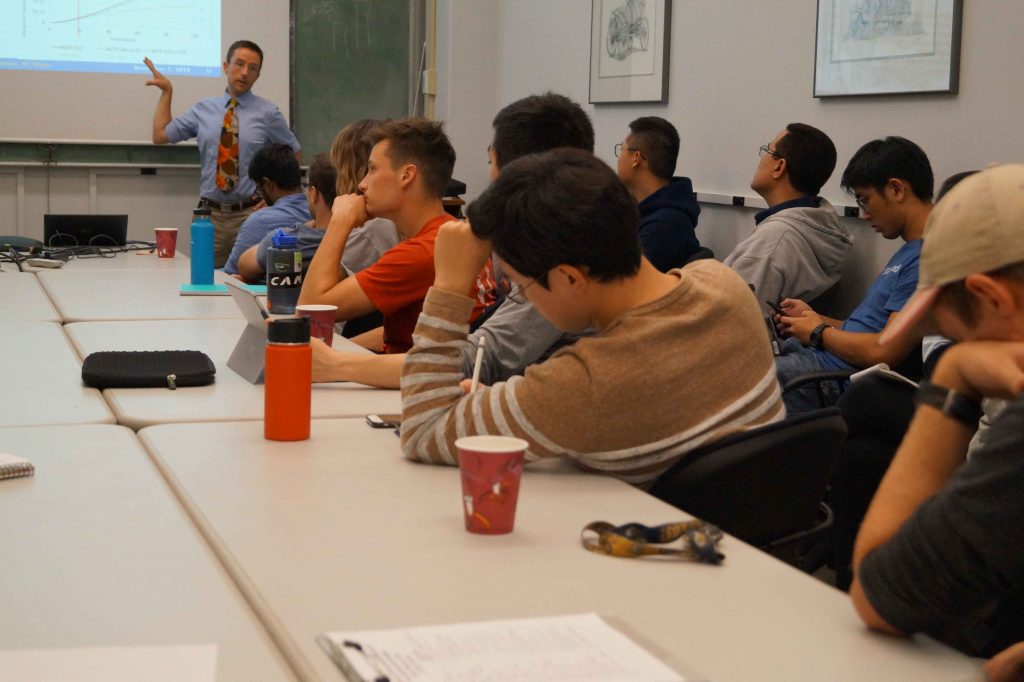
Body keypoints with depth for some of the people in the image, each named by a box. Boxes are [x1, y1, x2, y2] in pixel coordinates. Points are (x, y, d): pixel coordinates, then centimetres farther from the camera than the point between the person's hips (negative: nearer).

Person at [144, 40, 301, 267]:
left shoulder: (268, 112, 3)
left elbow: (293, 153, 13)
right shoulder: (203, 109, 8)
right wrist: (166, 91, 8)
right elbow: (160, 136, 10)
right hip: (210, 214, 2)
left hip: (250, 214, -2)